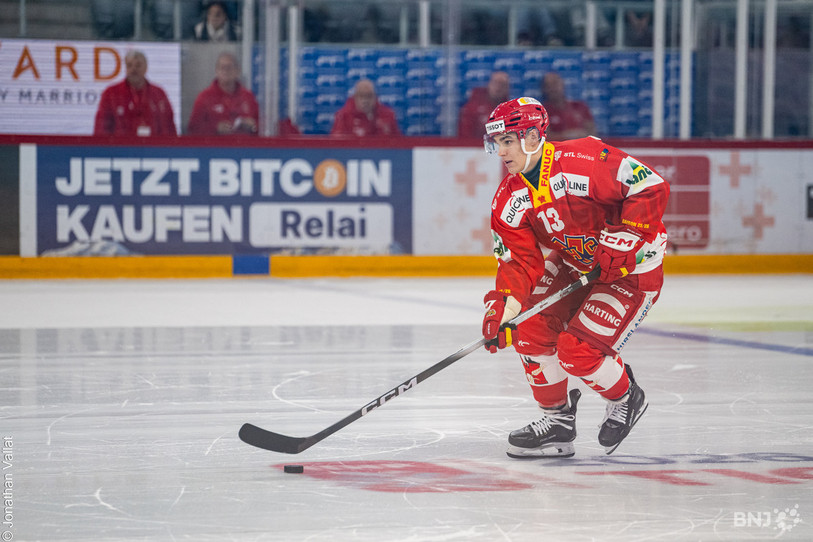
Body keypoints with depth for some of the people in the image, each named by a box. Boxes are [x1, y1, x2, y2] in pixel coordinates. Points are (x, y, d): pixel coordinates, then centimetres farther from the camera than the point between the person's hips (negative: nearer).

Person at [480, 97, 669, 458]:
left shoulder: (585, 160, -27)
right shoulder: (508, 201, -5)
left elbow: (651, 188, -24)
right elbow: (520, 262, -7)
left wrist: (622, 241, -26)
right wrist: (504, 304, -25)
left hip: (633, 267, -7)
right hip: (572, 265, 8)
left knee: (578, 350, -17)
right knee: (530, 328, -7)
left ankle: (626, 398, 14)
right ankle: (558, 419, 11)